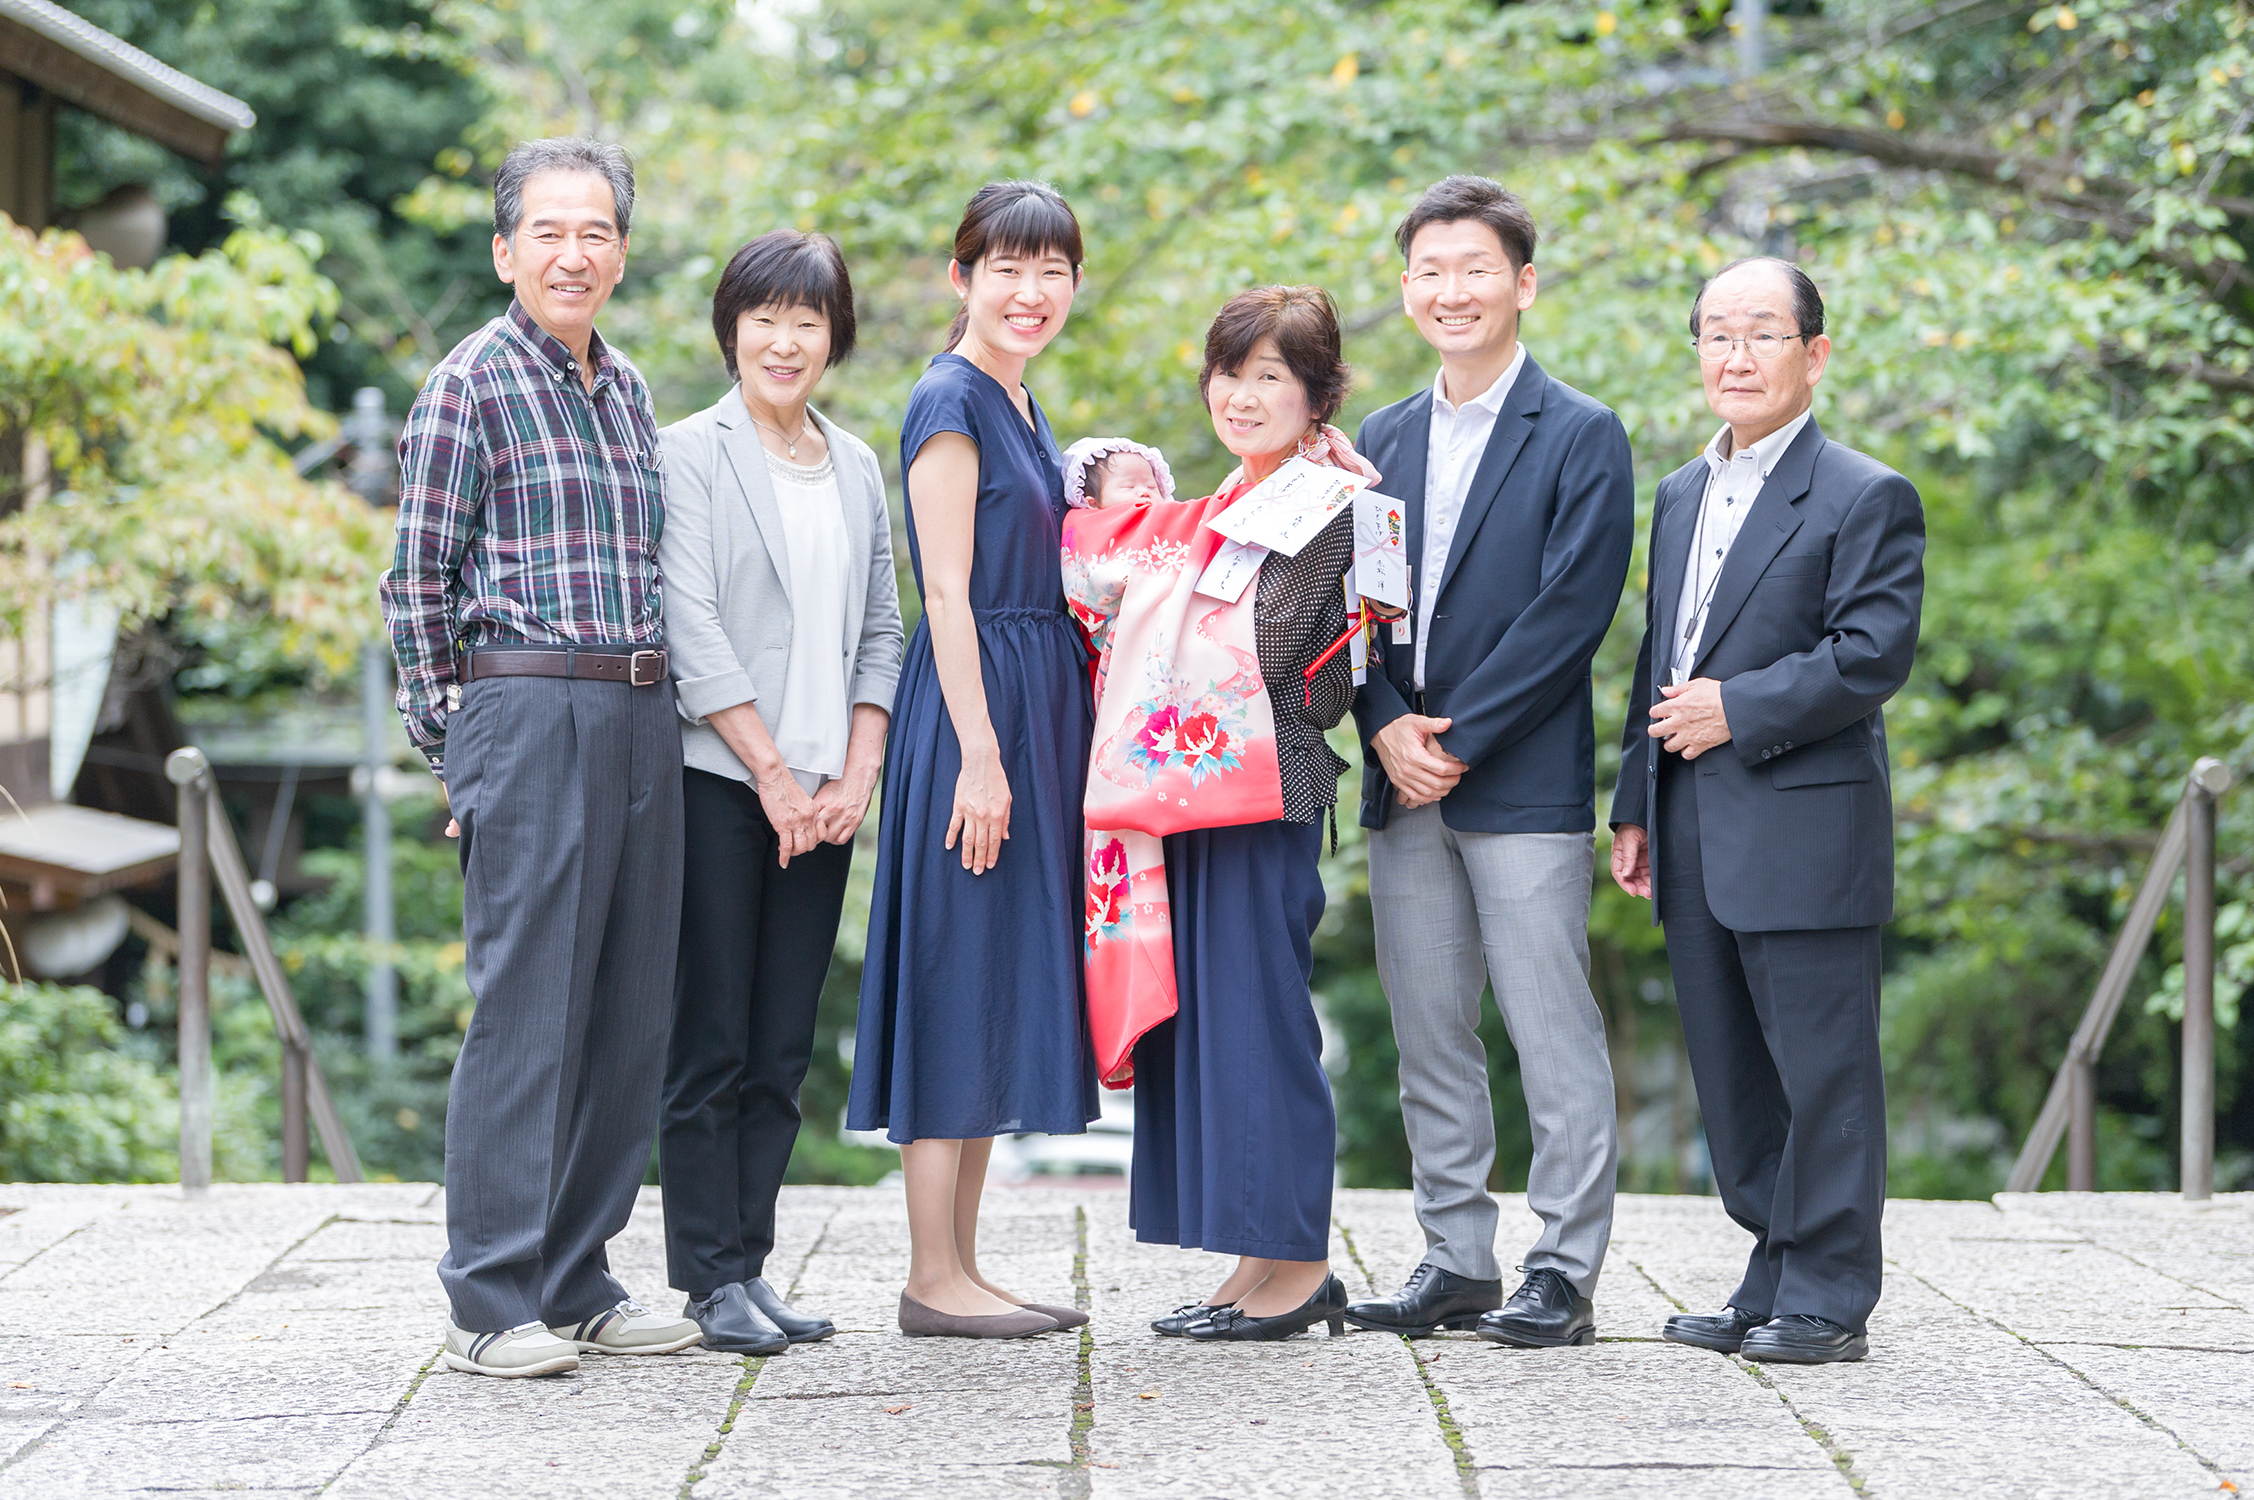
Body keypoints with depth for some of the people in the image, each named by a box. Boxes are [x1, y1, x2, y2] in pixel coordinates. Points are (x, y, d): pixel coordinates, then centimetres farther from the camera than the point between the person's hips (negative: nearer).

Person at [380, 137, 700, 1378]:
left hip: (644, 717, 7)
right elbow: (418, 581, -3)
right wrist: (453, 748, -5)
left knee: (629, 1012, 7)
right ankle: (493, 1301, -4)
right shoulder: (472, 382, -2)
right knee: (526, 1008, -8)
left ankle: (578, 1284, 15)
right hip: (527, 710, -7)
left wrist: (653, 696, 16)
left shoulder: (627, 388, 17)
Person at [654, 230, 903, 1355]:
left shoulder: (856, 467, 15)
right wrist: (773, 774, -11)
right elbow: (692, 629, -8)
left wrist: (858, 775, 1)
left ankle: (751, 1265, 11)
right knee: (711, 1039, -3)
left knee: (784, 1045, 6)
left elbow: (879, 629, 14)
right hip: (718, 780, -5)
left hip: (822, 792, 5)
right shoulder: (693, 453, -1)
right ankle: (708, 1279, 1)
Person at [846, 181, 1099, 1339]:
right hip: (972, 712, -9)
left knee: (1004, 985, 10)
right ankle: (934, 1278, -2)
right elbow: (947, 592, -16)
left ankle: (960, 1266, 15)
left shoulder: (1020, 407, 17)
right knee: (959, 978, -6)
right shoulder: (950, 401, -11)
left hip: (1033, 710, 10)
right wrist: (980, 753, -21)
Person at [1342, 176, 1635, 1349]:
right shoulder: (1381, 440, 15)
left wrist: (1458, 740, -14)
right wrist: (1387, 727, -5)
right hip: (1403, 786, 6)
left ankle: (1563, 1274, 1)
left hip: (1526, 783, -6)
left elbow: (1571, 613, -10)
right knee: (1428, 1036, 9)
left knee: (1553, 1035, -4)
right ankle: (1456, 1262, 17)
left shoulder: (1581, 438, -2)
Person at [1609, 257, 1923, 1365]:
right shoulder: (1680, 495, 18)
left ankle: (1828, 1298, 3)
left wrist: (1738, 711, -16)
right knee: (1732, 1077, 11)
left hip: (1806, 832, -7)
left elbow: (1873, 656, -15)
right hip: (1696, 841, 7)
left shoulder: (1868, 498, -5)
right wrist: (1636, 805, 15)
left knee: (1822, 1071, -3)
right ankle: (1774, 1283, 20)